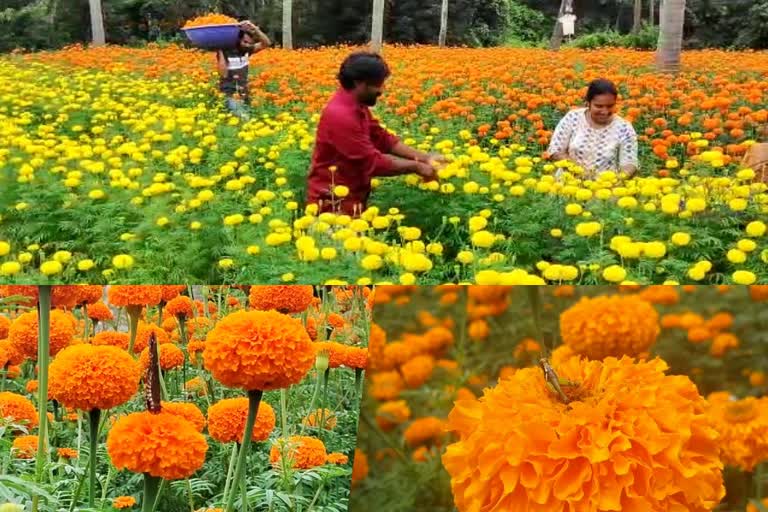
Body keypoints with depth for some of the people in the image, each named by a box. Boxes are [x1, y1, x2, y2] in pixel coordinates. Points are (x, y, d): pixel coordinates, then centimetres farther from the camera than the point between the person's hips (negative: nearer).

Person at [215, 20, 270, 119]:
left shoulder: (247, 50, 4)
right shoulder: (225, 51, -10)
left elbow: (267, 43, -1)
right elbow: (224, 74, -21)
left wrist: (255, 29, -12)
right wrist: (220, 51, -22)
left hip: (244, 96, 6)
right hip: (230, 96, -6)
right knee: (243, 118, -20)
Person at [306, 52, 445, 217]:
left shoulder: (357, 107, 6)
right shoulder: (340, 116, -24)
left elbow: (383, 139, 12)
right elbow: (374, 162, -23)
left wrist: (424, 157, 1)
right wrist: (416, 167, -12)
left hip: (353, 198, 9)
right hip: (334, 204, -9)